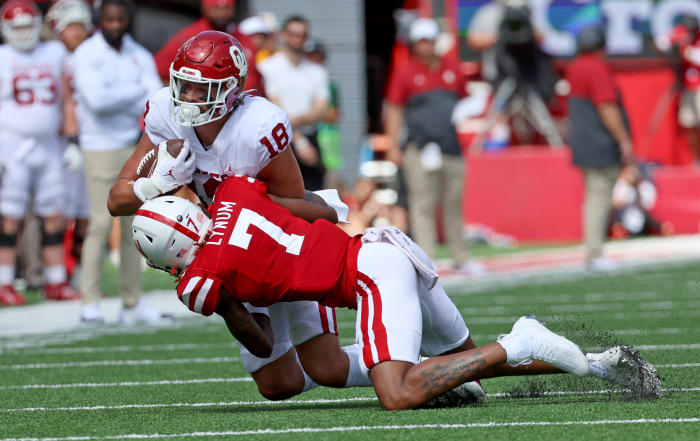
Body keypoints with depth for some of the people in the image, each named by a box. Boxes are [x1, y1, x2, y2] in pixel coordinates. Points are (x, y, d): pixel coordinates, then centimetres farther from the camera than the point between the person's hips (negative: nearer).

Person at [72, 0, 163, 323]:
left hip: (136, 147, 5)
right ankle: (90, 303, -8)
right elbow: (98, 100, -20)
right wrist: (138, 92, -9)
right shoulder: (86, 55, -7)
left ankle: (132, 303, 11)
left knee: (134, 224, 6)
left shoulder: (140, 57, 10)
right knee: (101, 222, -11)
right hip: (101, 147, -5)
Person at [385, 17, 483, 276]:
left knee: (454, 203, 9)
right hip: (421, 151, -4)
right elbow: (394, 110, 4)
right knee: (423, 205, -6)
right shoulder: (406, 73, 3)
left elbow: (464, 101, 23)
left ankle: (461, 259, 16)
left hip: (452, 148, 4)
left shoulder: (452, 68, 13)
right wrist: (394, 146, -3)